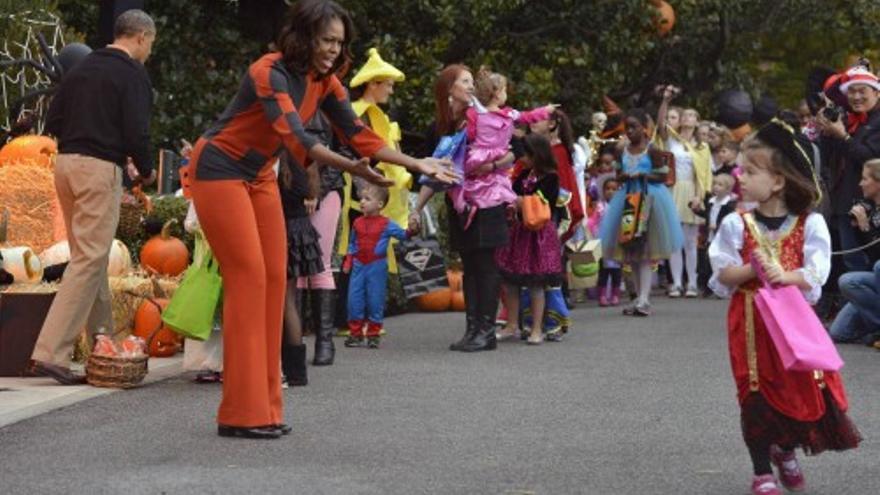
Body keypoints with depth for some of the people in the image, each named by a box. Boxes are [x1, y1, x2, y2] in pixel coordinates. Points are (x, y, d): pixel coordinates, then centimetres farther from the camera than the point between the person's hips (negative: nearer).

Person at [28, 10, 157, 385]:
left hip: (65, 162, 8)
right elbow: (136, 132, -14)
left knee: (88, 256, 17)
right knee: (90, 259, -9)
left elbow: (53, 122, 15)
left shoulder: (82, 68, 16)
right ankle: (50, 353, -16)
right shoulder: (133, 74, -5)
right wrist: (146, 171, 3)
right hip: (100, 169, -8)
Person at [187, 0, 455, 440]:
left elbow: (356, 133, 3)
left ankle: (263, 409, 5)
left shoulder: (323, 82, -1)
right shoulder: (269, 73, -25)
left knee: (274, 279, 2)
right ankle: (241, 414, -11)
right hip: (219, 170, -8)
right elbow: (294, 136, -38)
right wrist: (353, 169, -50)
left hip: (258, 176, 8)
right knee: (248, 277, -13)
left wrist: (417, 165, -4)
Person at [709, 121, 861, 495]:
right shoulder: (736, 224, -3)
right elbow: (723, 275, -4)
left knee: (804, 390, 4)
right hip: (751, 320, 0)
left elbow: (815, 275, -9)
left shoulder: (810, 224, -5)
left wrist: (785, 276, -27)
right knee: (756, 394, 2)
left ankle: (785, 450, 33)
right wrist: (752, 270, -22)